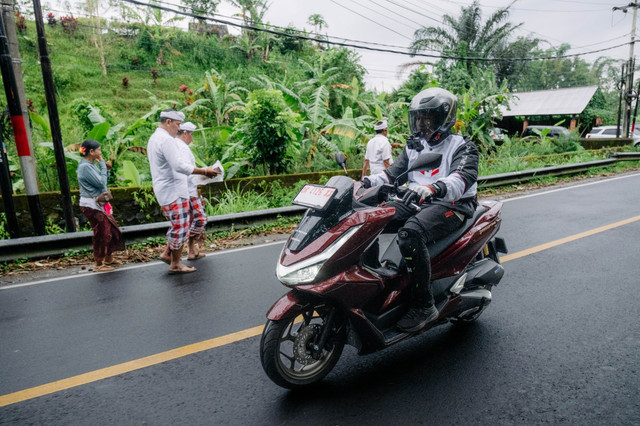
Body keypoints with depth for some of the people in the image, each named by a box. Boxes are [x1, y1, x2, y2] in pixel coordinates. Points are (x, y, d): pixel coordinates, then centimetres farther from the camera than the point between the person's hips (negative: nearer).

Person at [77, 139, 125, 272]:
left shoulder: (91, 165, 11)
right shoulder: (85, 166, -18)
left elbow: (102, 181, 14)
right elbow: (101, 183, -19)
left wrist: (106, 169, 1)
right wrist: (102, 165, -12)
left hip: (99, 204, 9)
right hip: (91, 206, -9)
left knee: (111, 230, 16)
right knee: (101, 234, -1)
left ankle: (109, 258, 30)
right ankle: (98, 264, 12)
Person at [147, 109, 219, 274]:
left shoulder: (154, 138, 18)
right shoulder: (166, 140, -17)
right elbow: (179, 165, -27)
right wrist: (204, 171, -25)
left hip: (166, 190, 10)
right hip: (173, 192, -10)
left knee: (178, 225, 20)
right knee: (181, 227, -3)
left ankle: (167, 253, 22)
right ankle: (175, 264, 6)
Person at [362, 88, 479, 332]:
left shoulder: (462, 147, 0)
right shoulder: (414, 147, 20)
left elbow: (464, 177, -20)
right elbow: (394, 172, 14)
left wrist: (433, 188, -42)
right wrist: (366, 183, -6)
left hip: (450, 205, -6)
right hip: (415, 202, 7)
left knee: (410, 233, -37)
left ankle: (424, 306, -27)